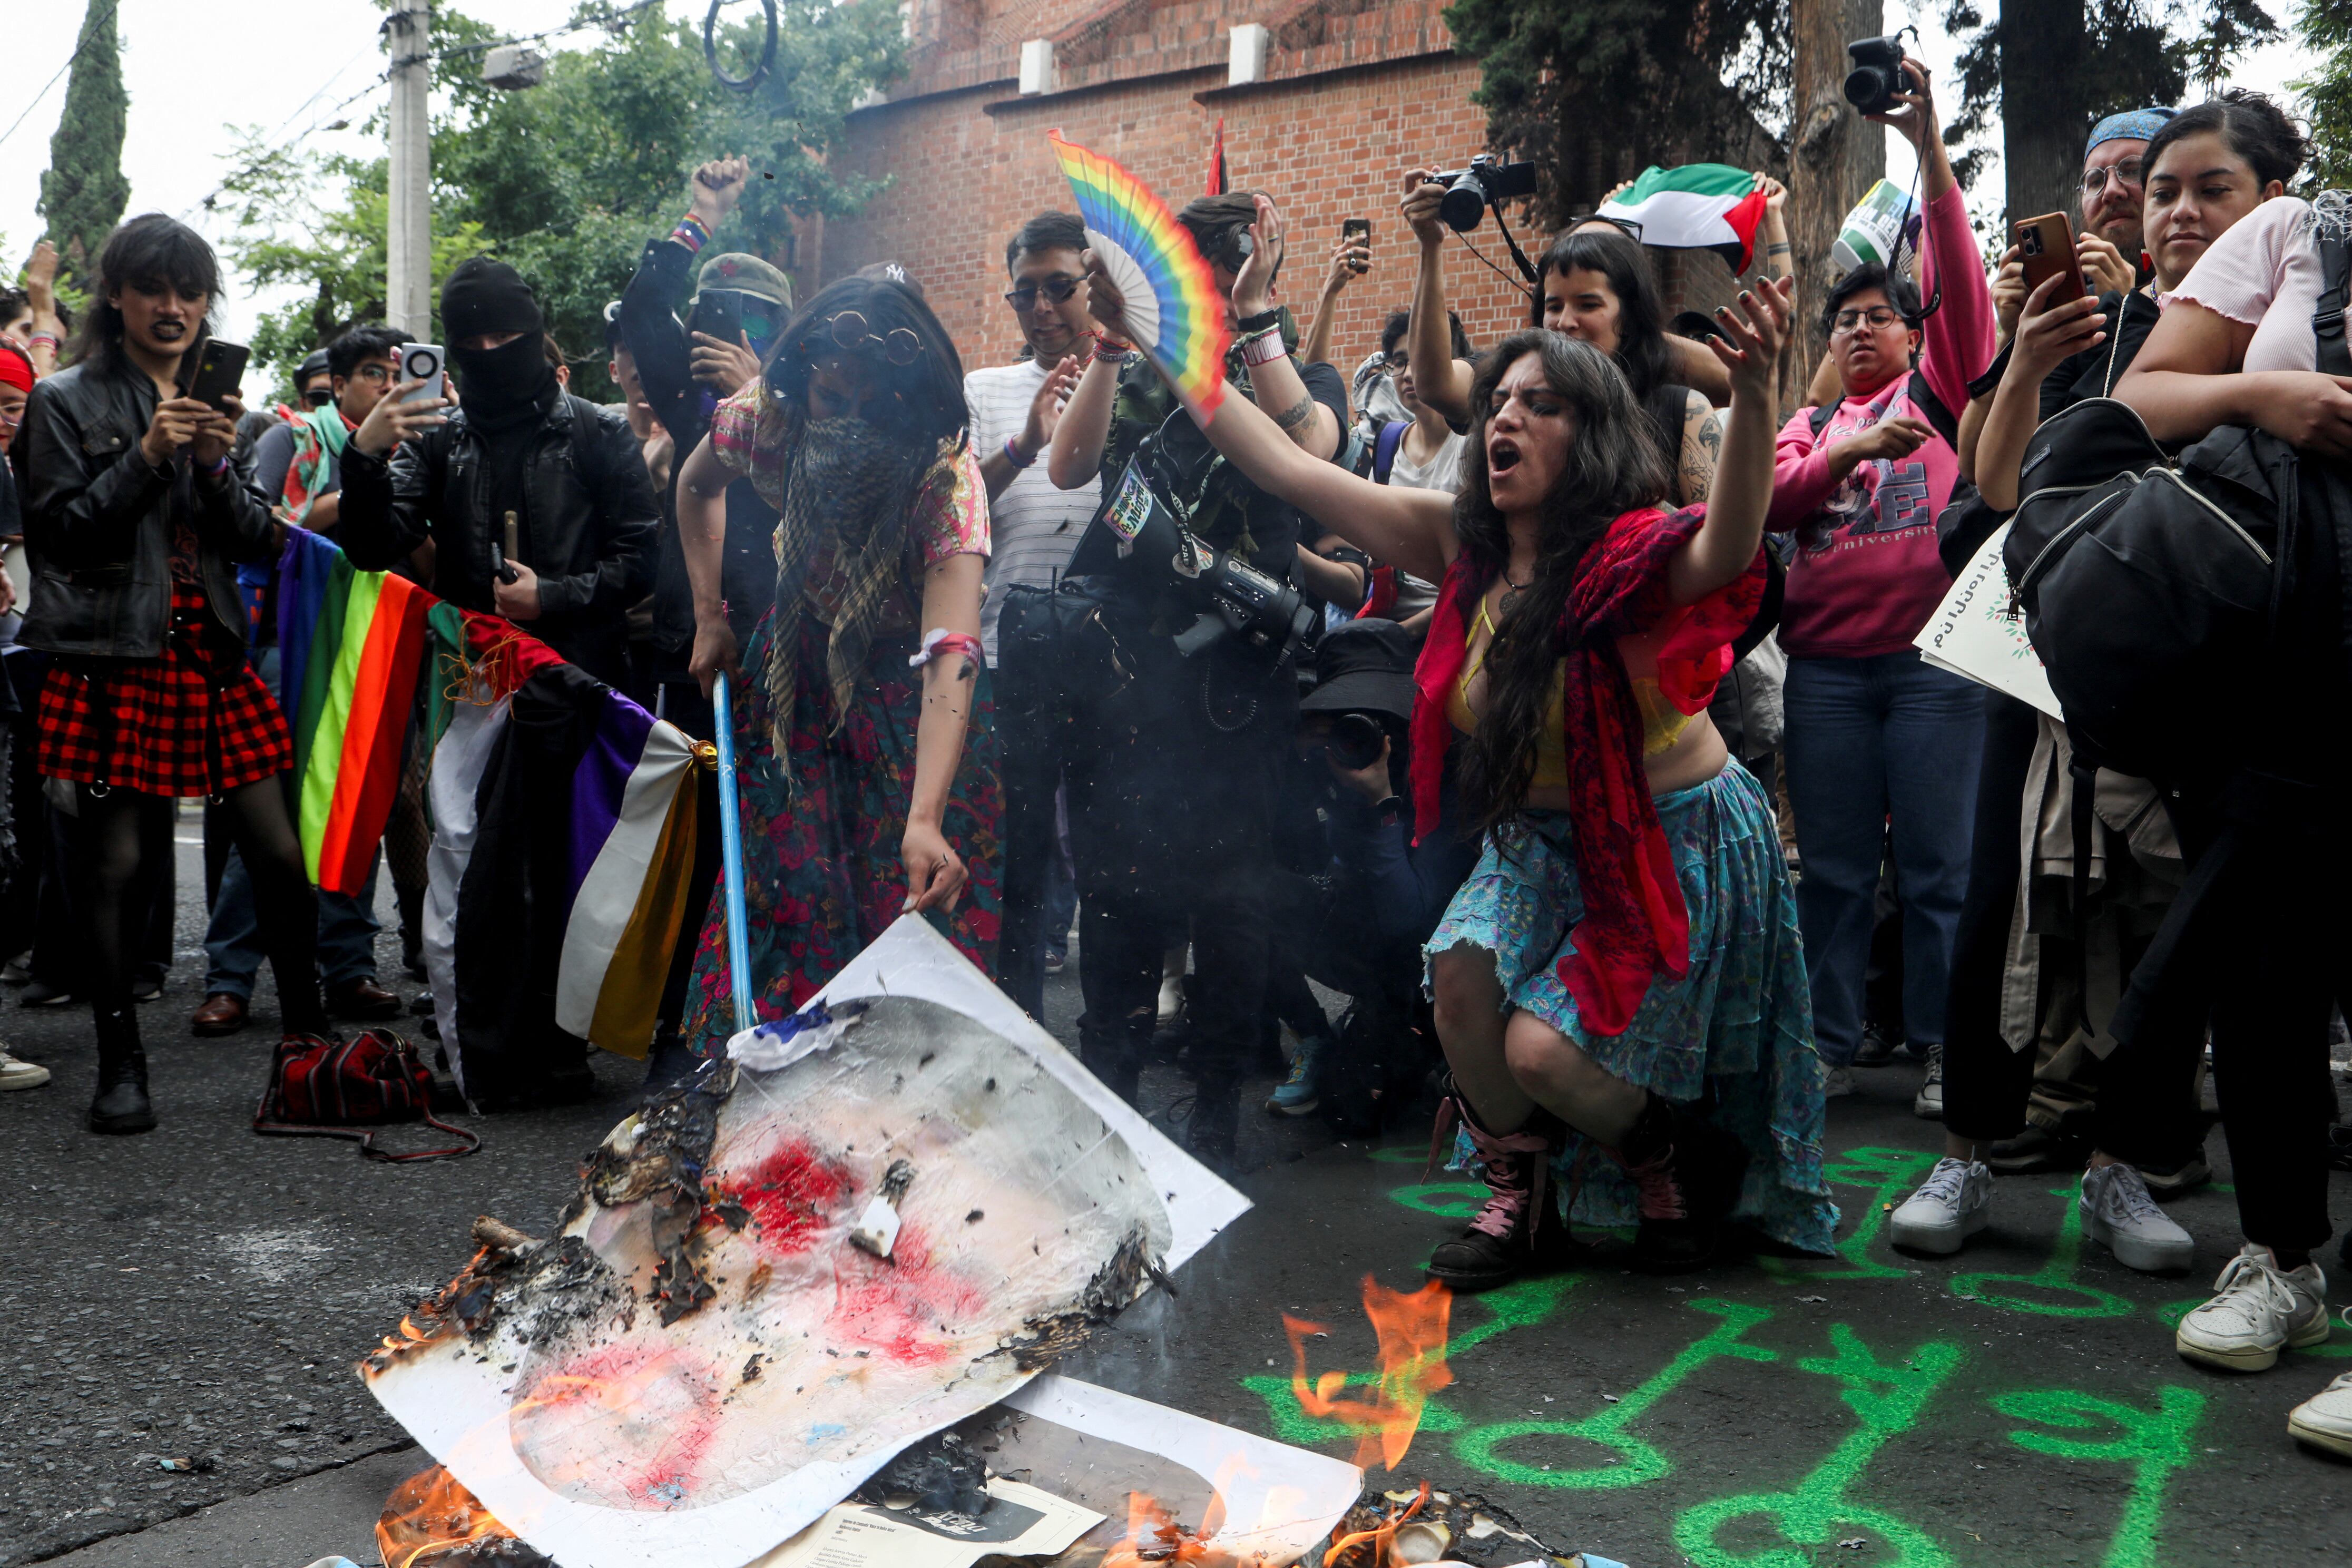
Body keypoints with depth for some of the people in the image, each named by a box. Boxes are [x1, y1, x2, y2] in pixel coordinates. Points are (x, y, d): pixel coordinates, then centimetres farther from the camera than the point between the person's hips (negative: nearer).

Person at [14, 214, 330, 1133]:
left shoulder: (218, 406, 18)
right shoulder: (68, 401, 3)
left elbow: (260, 539, 13)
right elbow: (58, 531, -4)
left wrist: (220, 467, -5)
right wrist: (147, 458, -12)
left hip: (211, 655, 4)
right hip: (114, 659, -4)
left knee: (279, 856, 1)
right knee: (113, 863, -1)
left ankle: (307, 1035, 14)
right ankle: (120, 1065, 11)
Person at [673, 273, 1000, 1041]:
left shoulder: (947, 473, -34)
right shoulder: (767, 414, -21)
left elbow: (951, 651, -46)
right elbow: (697, 485, 6)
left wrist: (927, 819, -58)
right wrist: (709, 617, 0)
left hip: (906, 688, -3)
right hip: (797, 668, 3)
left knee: (907, 905, -5)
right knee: (787, 892, 0)